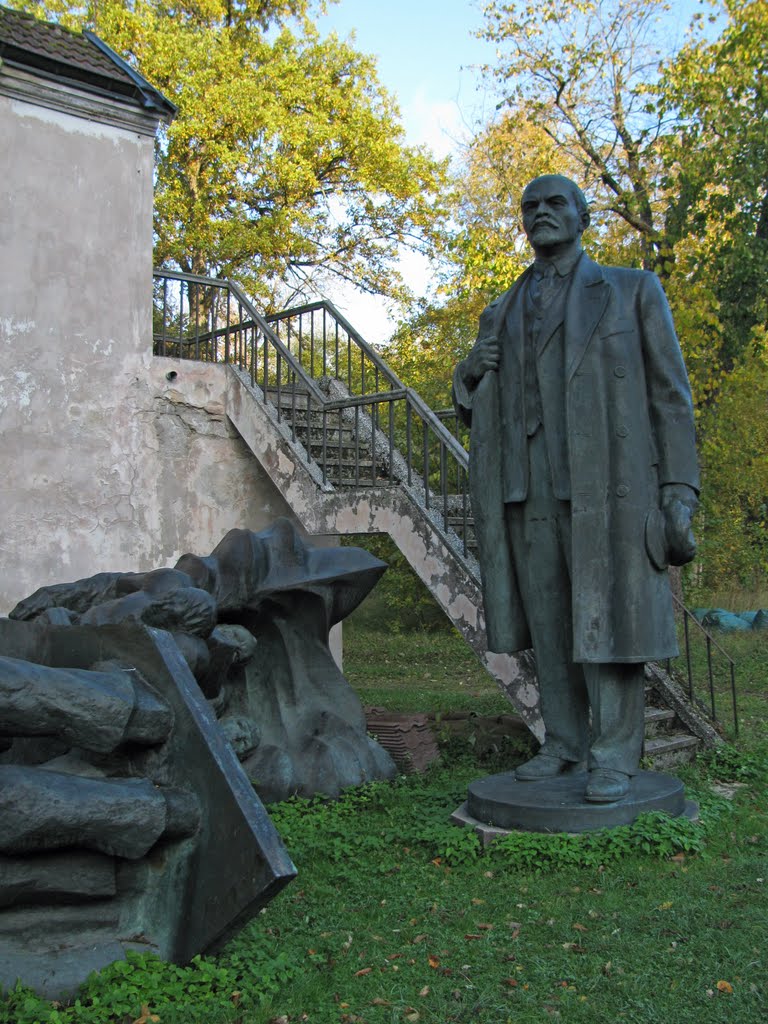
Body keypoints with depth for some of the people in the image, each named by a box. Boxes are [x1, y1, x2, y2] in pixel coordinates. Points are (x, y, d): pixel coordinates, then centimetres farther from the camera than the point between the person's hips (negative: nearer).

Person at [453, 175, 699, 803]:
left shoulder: (633, 290, 9)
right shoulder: (501, 315, 20)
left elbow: (668, 392, 3)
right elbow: (478, 411, 23)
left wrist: (679, 490, -8)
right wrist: (469, 374, -2)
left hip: (606, 482, -4)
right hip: (526, 490, 4)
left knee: (607, 619, -6)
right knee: (549, 624, 5)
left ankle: (614, 758, 2)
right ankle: (565, 744, 15)